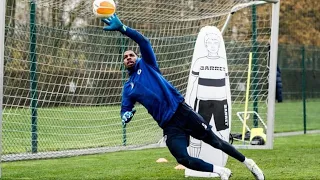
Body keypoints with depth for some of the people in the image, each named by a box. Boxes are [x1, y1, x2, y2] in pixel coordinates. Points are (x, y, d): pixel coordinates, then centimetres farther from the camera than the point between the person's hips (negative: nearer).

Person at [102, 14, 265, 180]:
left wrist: (121, 28, -18)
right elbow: (125, 110, 12)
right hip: (169, 126, 2)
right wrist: (126, 115, -13)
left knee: (215, 141, 3)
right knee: (183, 159, -16)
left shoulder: (146, 64, 8)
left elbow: (142, 41, -6)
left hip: (182, 111, -2)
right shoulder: (128, 88, 16)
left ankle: (247, 163, 20)